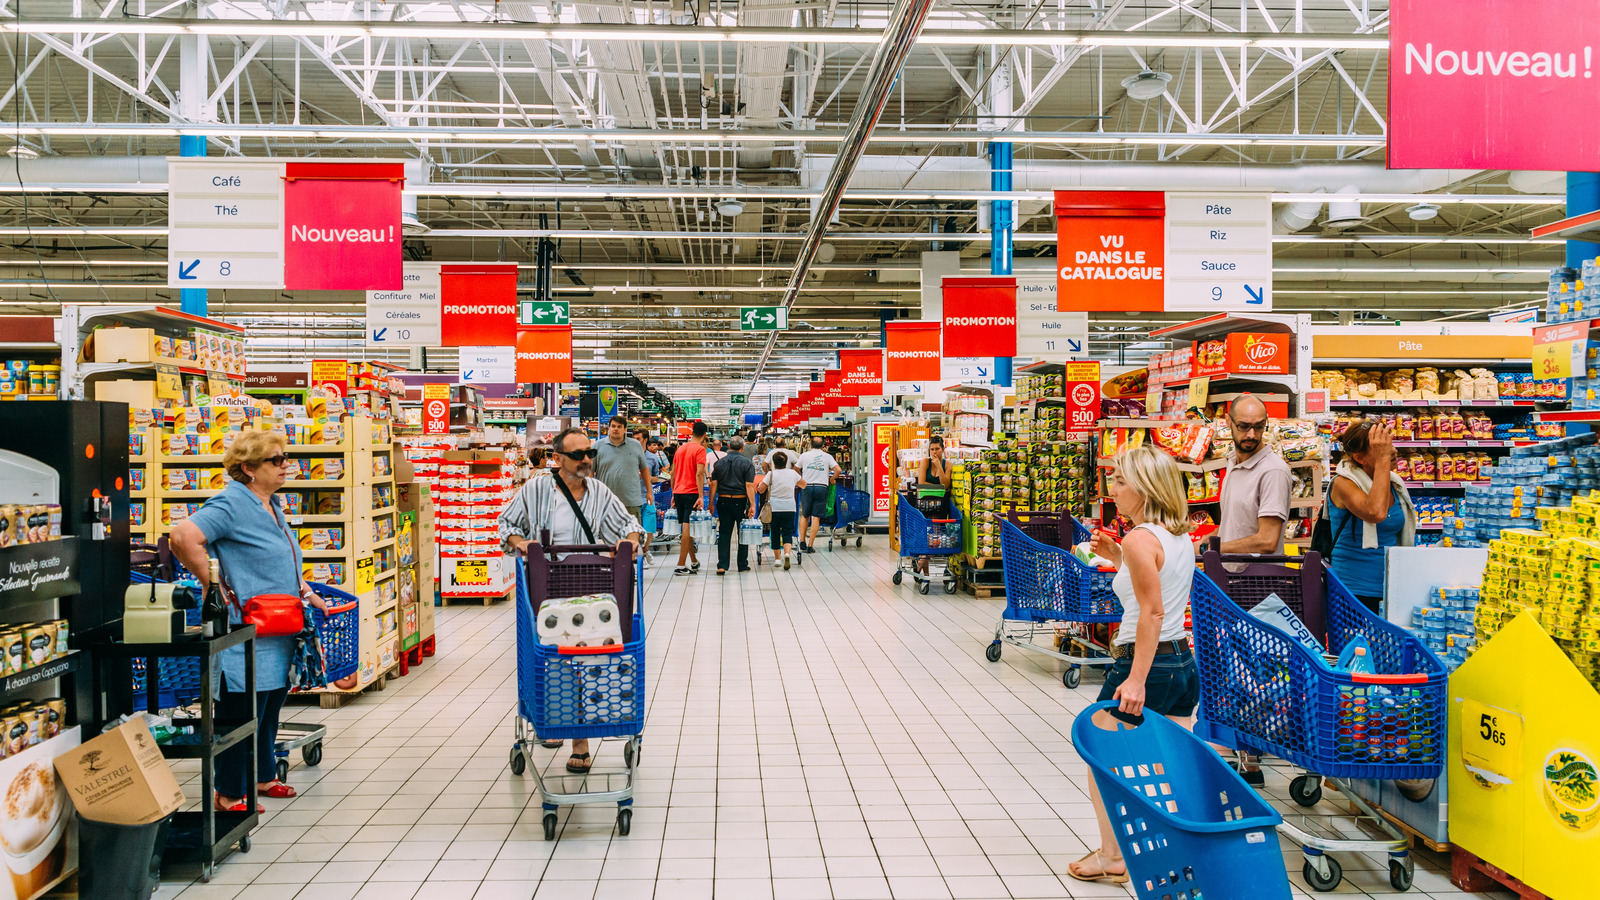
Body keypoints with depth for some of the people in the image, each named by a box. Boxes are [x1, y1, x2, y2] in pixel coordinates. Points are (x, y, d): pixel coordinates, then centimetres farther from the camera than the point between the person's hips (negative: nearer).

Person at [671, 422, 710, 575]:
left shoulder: (681, 448, 14)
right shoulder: (700, 449, -8)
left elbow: (673, 473, 16)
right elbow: (699, 473, -18)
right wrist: (701, 496, -21)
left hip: (678, 492, 7)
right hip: (691, 493, -7)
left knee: (686, 527, 14)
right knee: (688, 528, -5)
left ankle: (694, 562, 25)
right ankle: (680, 566, -7)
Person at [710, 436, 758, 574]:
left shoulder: (719, 463, 6)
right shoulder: (746, 463, -5)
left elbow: (713, 485, 4)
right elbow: (749, 485, -11)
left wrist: (711, 503, 8)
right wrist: (752, 504, -10)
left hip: (723, 501, 3)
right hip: (740, 501, -2)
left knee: (724, 533, 4)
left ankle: (722, 565, -5)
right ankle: (743, 565, 14)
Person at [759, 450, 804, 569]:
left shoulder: (771, 474, -5)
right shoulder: (792, 473, 3)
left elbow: (761, 490, -1)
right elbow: (804, 485, 19)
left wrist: (762, 483, 20)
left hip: (774, 507, -1)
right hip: (789, 508, 1)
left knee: (775, 532, 12)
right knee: (788, 532, 2)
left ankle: (777, 558, 19)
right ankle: (787, 553, -23)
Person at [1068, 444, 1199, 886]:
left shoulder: (1140, 538, -16)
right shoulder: (1180, 536, 10)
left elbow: (1152, 612, -23)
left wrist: (1136, 679, -25)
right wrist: (1117, 558, 15)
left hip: (1146, 662, -8)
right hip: (1184, 661, 8)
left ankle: (1112, 857, 17)